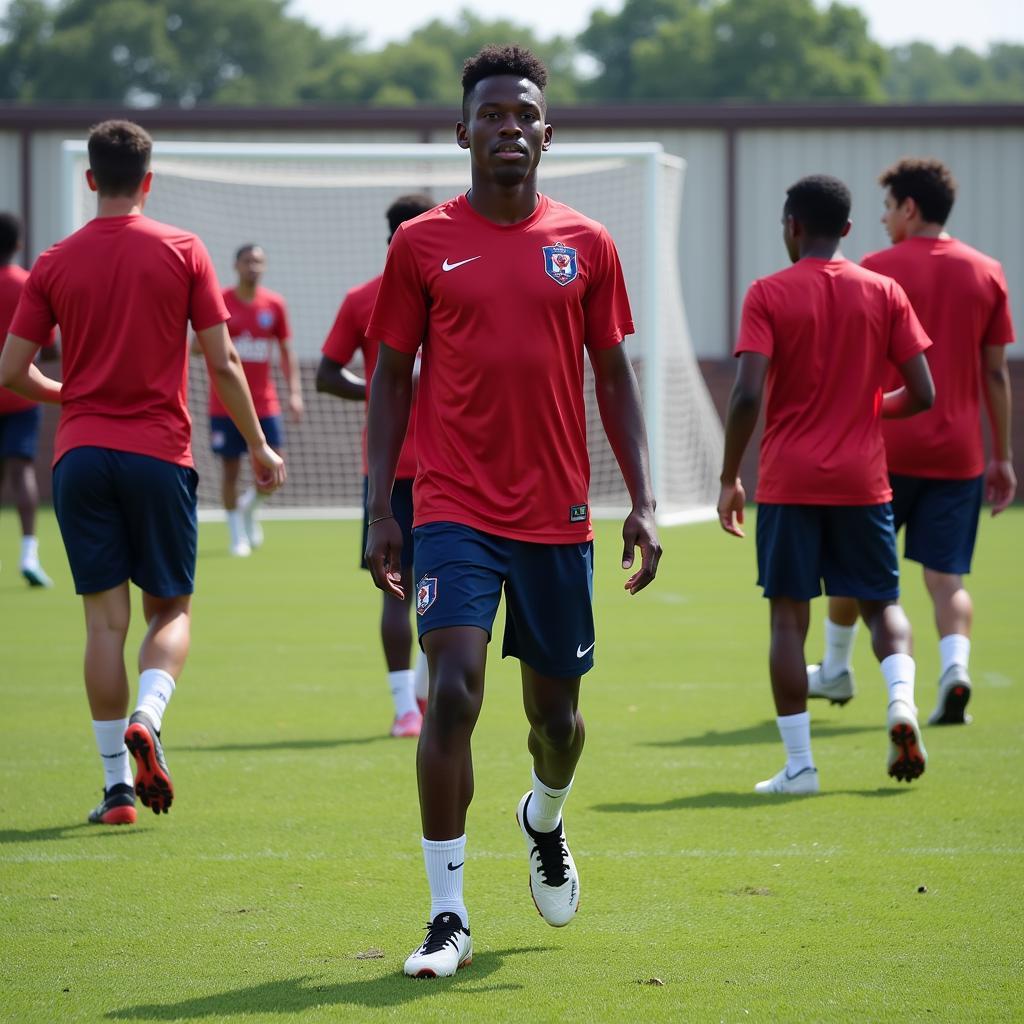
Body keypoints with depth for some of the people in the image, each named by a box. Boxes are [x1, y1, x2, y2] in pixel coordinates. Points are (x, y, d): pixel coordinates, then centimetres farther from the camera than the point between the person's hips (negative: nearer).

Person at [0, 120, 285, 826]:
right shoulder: (183, 252, 0)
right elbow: (223, 363, -2)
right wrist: (259, 446, 9)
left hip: (80, 454, 1)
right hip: (159, 452, -1)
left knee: (106, 618, 4)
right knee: (171, 610, 10)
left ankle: (118, 782, 1)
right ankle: (147, 720, -18)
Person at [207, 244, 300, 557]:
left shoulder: (275, 305, 4)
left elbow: (287, 352, 10)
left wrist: (295, 393, -1)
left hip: (264, 402, 2)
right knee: (230, 468, 0)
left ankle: (251, 505, 26)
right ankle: (238, 535, 13)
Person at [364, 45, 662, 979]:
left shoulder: (586, 246, 6)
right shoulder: (422, 245, 1)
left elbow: (613, 376, 10)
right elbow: (392, 378, 5)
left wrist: (643, 503, 1)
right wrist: (379, 510, -1)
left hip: (558, 516, 2)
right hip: (455, 512, -2)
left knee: (556, 714, 12)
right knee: (453, 694, -17)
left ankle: (544, 822, 48)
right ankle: (448, 917, -11)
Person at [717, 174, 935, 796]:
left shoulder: (769, 295, -4)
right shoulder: (885, 294, 3)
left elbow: (748, 395, -13)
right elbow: (922, 394, 0)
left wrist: (730, 477, -4)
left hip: (789, 482, -2)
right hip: (863, 480, 2)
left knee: (789, 614, 3)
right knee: (882, 602, 14)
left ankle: (799, 764, 0)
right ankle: (903, 701, -15)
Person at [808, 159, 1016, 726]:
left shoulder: (878, 269, -4)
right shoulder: (987, 273, 5)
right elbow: (995, 372, 7)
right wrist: (1002, 456, 12)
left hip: (886, 446, -2)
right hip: (958, 454, 2)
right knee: (946, 576, 2)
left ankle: (835, 670, 31)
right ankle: (954, 668, -23)